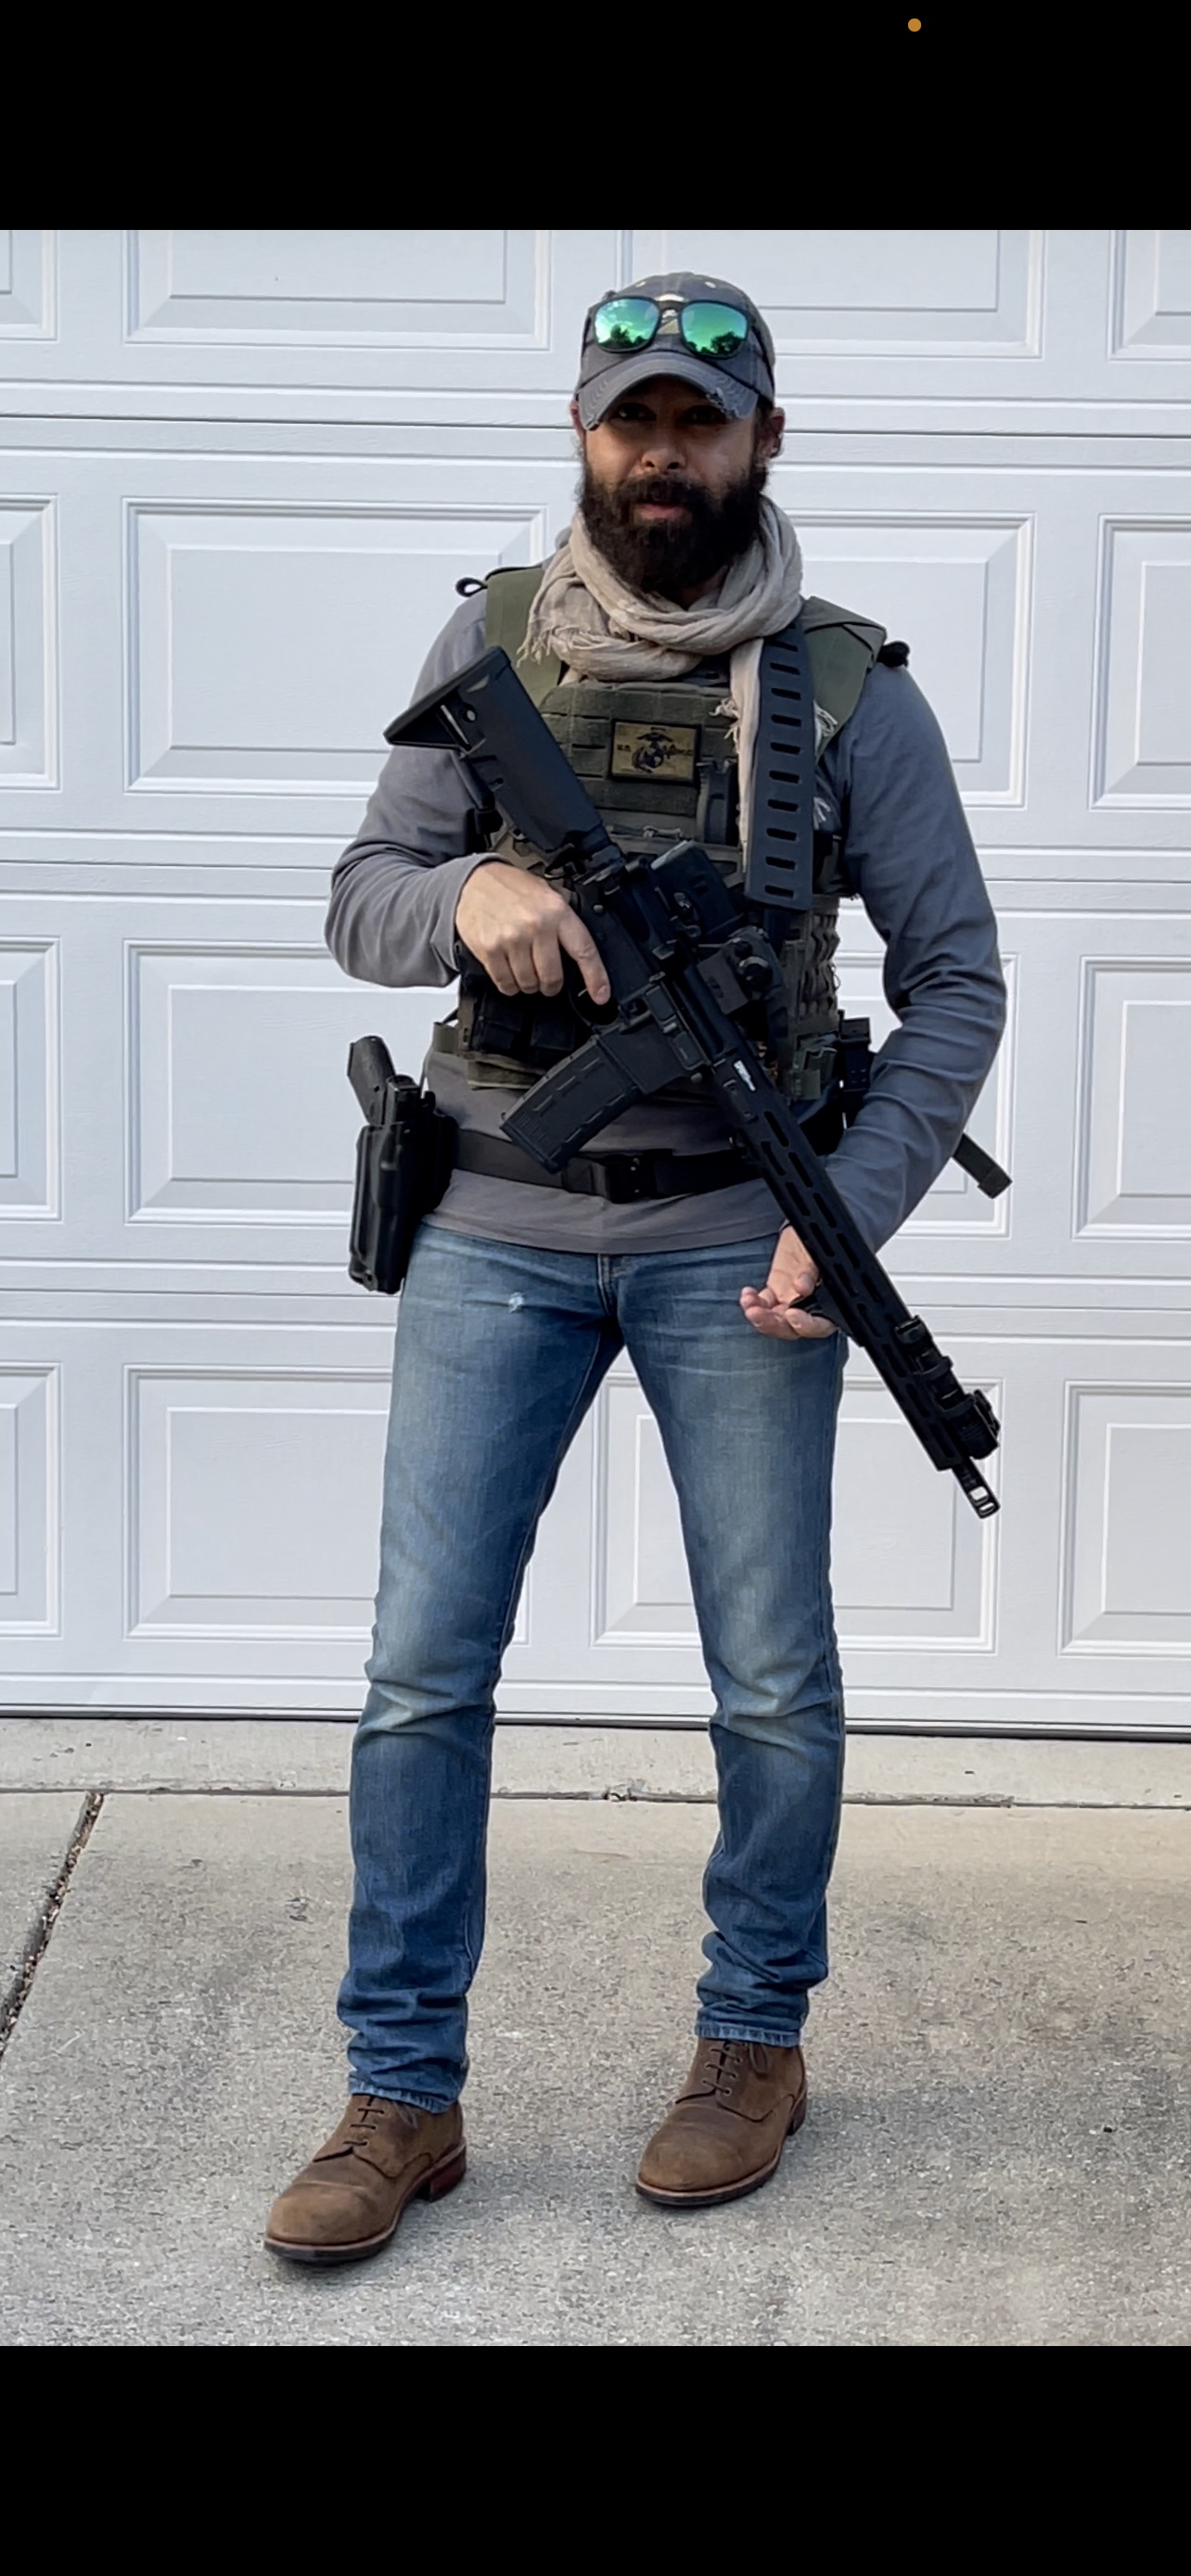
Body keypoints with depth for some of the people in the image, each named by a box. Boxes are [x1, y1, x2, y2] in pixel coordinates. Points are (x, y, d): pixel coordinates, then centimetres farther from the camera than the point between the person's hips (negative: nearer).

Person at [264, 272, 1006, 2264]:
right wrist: (470, 892, -20)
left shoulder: (849, 686, -1)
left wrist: (852, 1217, -10)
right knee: (422, 1668, 1)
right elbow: (360, 902, 3)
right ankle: (402, 2098, 12)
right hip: (497, 1226, 1)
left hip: (734, 1237, -1)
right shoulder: (491, 642, 4)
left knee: (773, 1677, 6)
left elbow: (957, 981, 1)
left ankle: (756, 2041, 27)